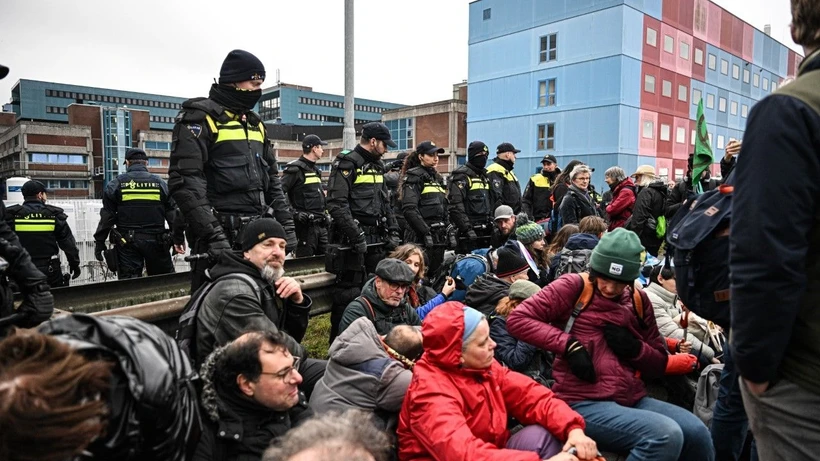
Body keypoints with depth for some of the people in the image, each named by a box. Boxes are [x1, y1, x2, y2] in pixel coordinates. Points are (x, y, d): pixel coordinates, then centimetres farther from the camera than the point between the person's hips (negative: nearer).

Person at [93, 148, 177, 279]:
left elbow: (107, 217, -2)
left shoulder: (116, 184, 2)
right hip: (156, 242, 1)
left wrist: (99, 242, 5)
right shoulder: (160, 183, 5)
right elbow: (173, 214, 2)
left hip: (127, 244, -1)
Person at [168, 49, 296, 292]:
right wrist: (212, 234, -23)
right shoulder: (199, 118, -5)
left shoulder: (255, 123, 18)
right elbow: (186, 182, -16)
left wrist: (286, 225, 12)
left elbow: (271, 180, 20)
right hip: (220, 237, -7)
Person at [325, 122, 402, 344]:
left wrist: (392, 232, 12)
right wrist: (357, 236, -22)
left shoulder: (377, 166, 18)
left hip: (377, 238, 9)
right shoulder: (346, 164, -9)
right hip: (354, 240, -8)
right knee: (349, 292, -4)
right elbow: (337, 205, -19)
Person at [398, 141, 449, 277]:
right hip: (420, 237, -8)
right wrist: (426, 232, -19)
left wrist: (448, 229, 13)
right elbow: (409, 209, -17)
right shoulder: (413, 176, -6)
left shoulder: (437, 177, 20)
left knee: (435, 276, 10)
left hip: (439, 236, 8)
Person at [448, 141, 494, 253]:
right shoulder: (462, 176, -8)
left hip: (485, 232, 8)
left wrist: (491, 224, 16)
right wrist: (467, 229, -22)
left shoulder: (484, 176, 20)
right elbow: (456, 206, -18)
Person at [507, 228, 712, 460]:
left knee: (697, 432, -15)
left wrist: (634, 348, -4)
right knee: (665, 435, -26)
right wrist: (569, 345, -18)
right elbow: (517, 319, -11)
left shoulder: (638, 300, 12)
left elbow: (660, 363, 18)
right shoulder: (574, 286, -4)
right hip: (585, 403, -6)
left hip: (633, 400, 6)